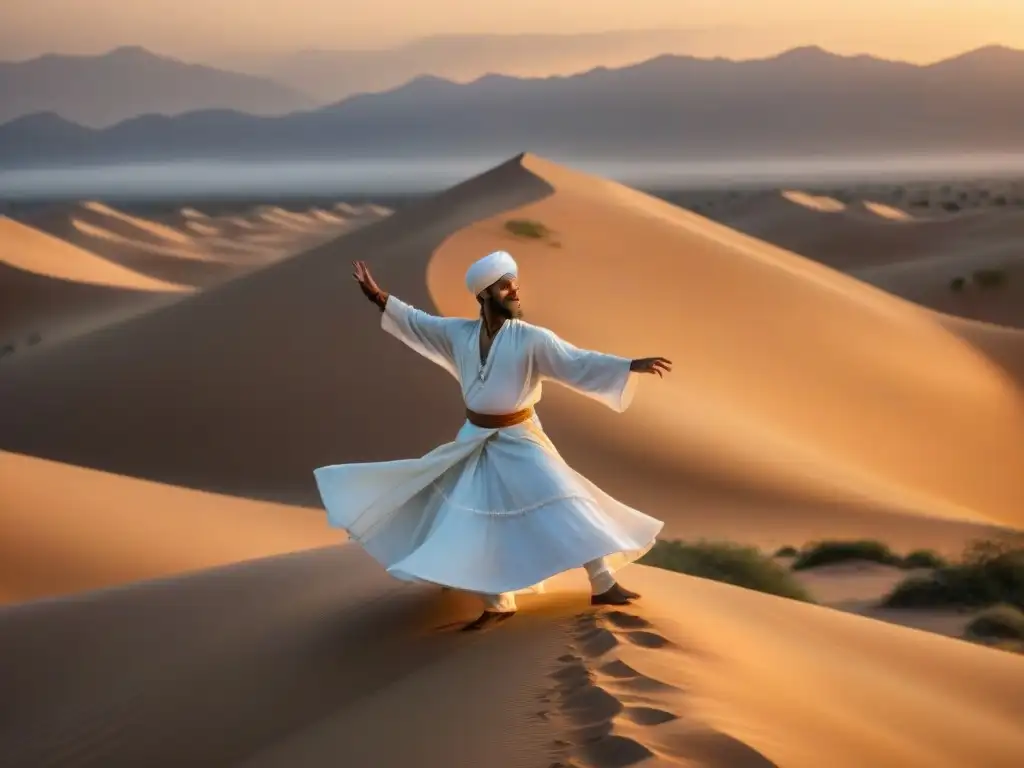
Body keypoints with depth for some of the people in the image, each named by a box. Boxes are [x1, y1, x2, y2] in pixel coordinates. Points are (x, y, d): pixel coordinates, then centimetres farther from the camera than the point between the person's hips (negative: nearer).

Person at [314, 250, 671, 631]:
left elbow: (578, 362, -23)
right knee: (477, 524, 6)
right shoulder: (459, 333, -3)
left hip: (520, 442, -4)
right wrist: (377, 295, 13)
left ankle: (603, 586, 7)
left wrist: (633, 366, -34)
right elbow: (416, 321, 12)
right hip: (476, 444, 4)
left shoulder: (531, 339, -16)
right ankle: (498, 604, 21)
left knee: (567, 512, -7)